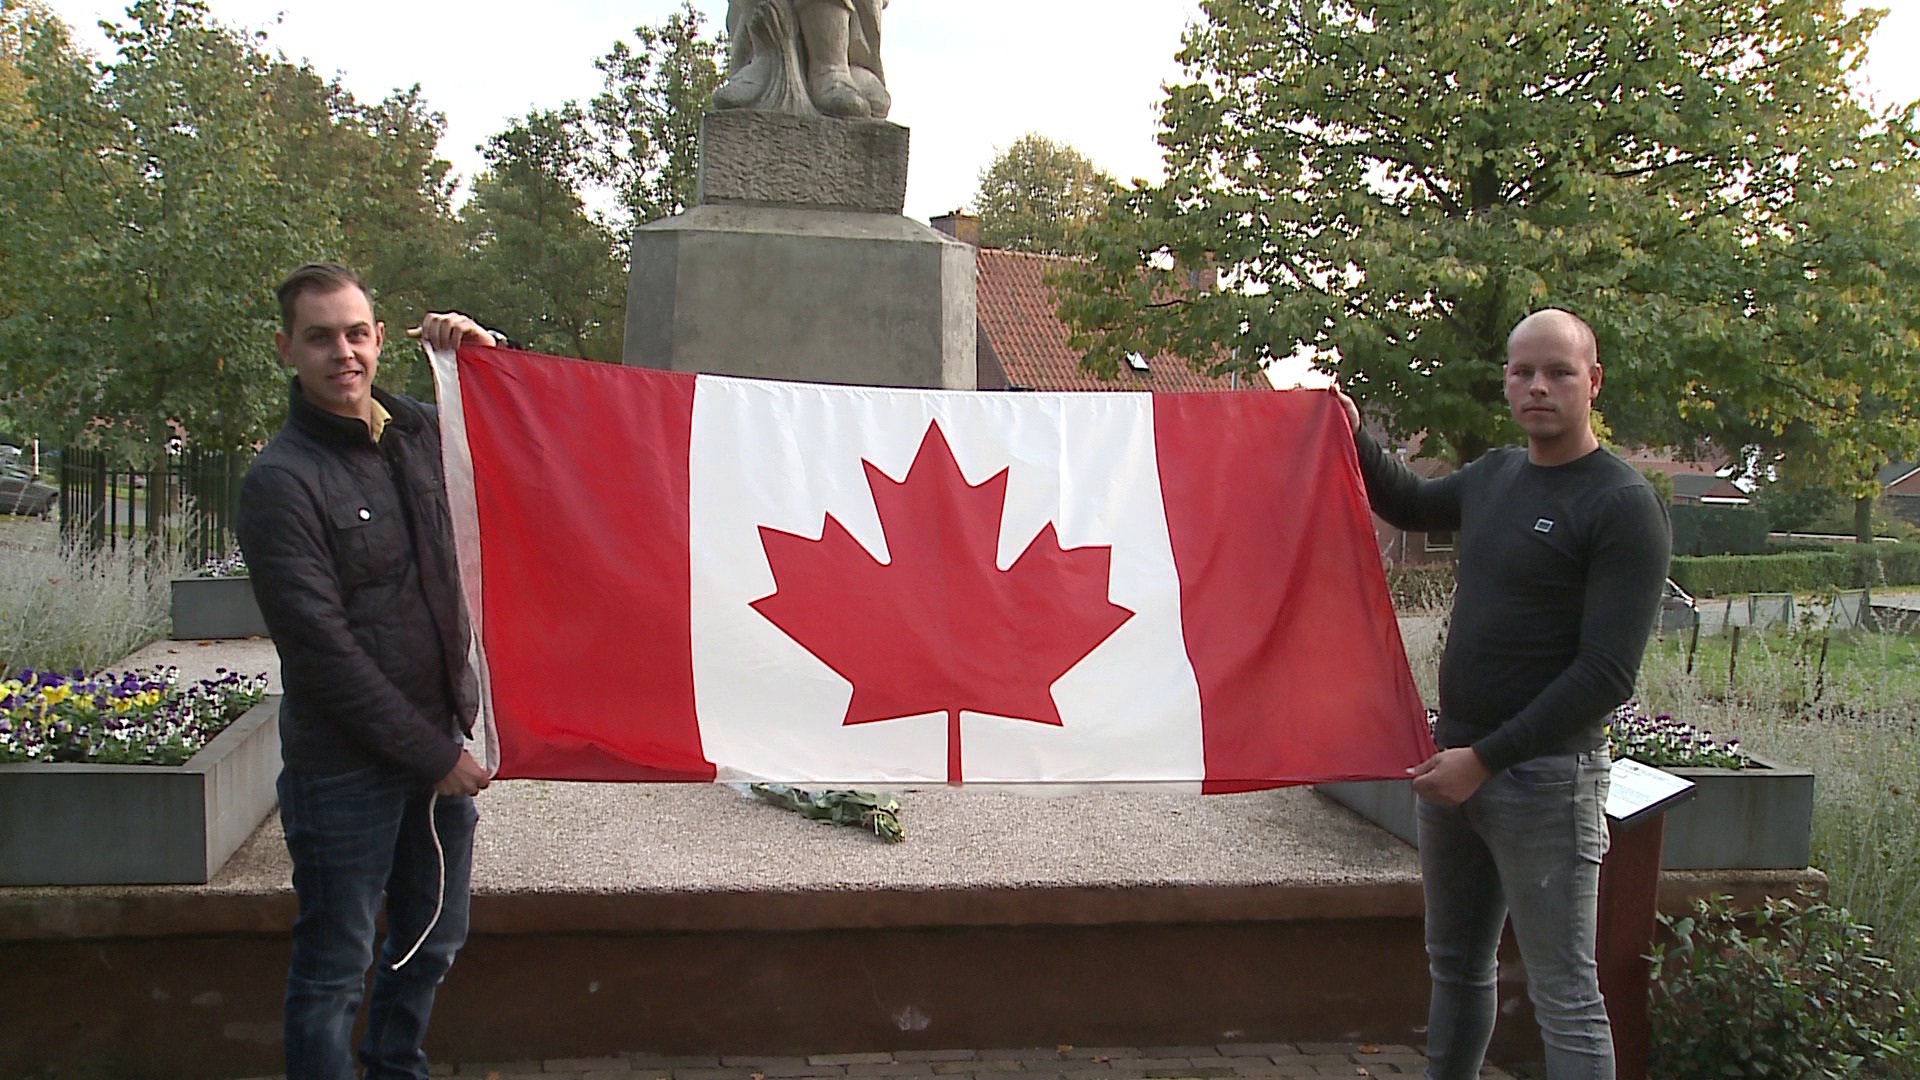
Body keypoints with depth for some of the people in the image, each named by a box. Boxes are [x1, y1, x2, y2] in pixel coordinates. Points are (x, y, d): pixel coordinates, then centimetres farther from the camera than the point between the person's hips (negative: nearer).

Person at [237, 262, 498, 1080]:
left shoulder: (419, 431, 5)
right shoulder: (280, 481, -14)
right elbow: (322, 649, -17)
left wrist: (487, 360, 4)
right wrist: (432, 754, -15)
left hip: (440, 744, 7)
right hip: (346, 767, -7)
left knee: (433, 943, 20)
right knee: (335, 969, 6)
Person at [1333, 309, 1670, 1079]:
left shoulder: (1624, 506, -13)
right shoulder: (1495, 475, 9)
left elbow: (1606, 675, -18)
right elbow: (1410, 507, 32)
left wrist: (1486, 758, -19)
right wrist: (1354, 439, 14)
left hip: (1543, 776, -7)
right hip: (1454, 758, 8)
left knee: (1565, 997, -3)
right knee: (1456, 967, 20)